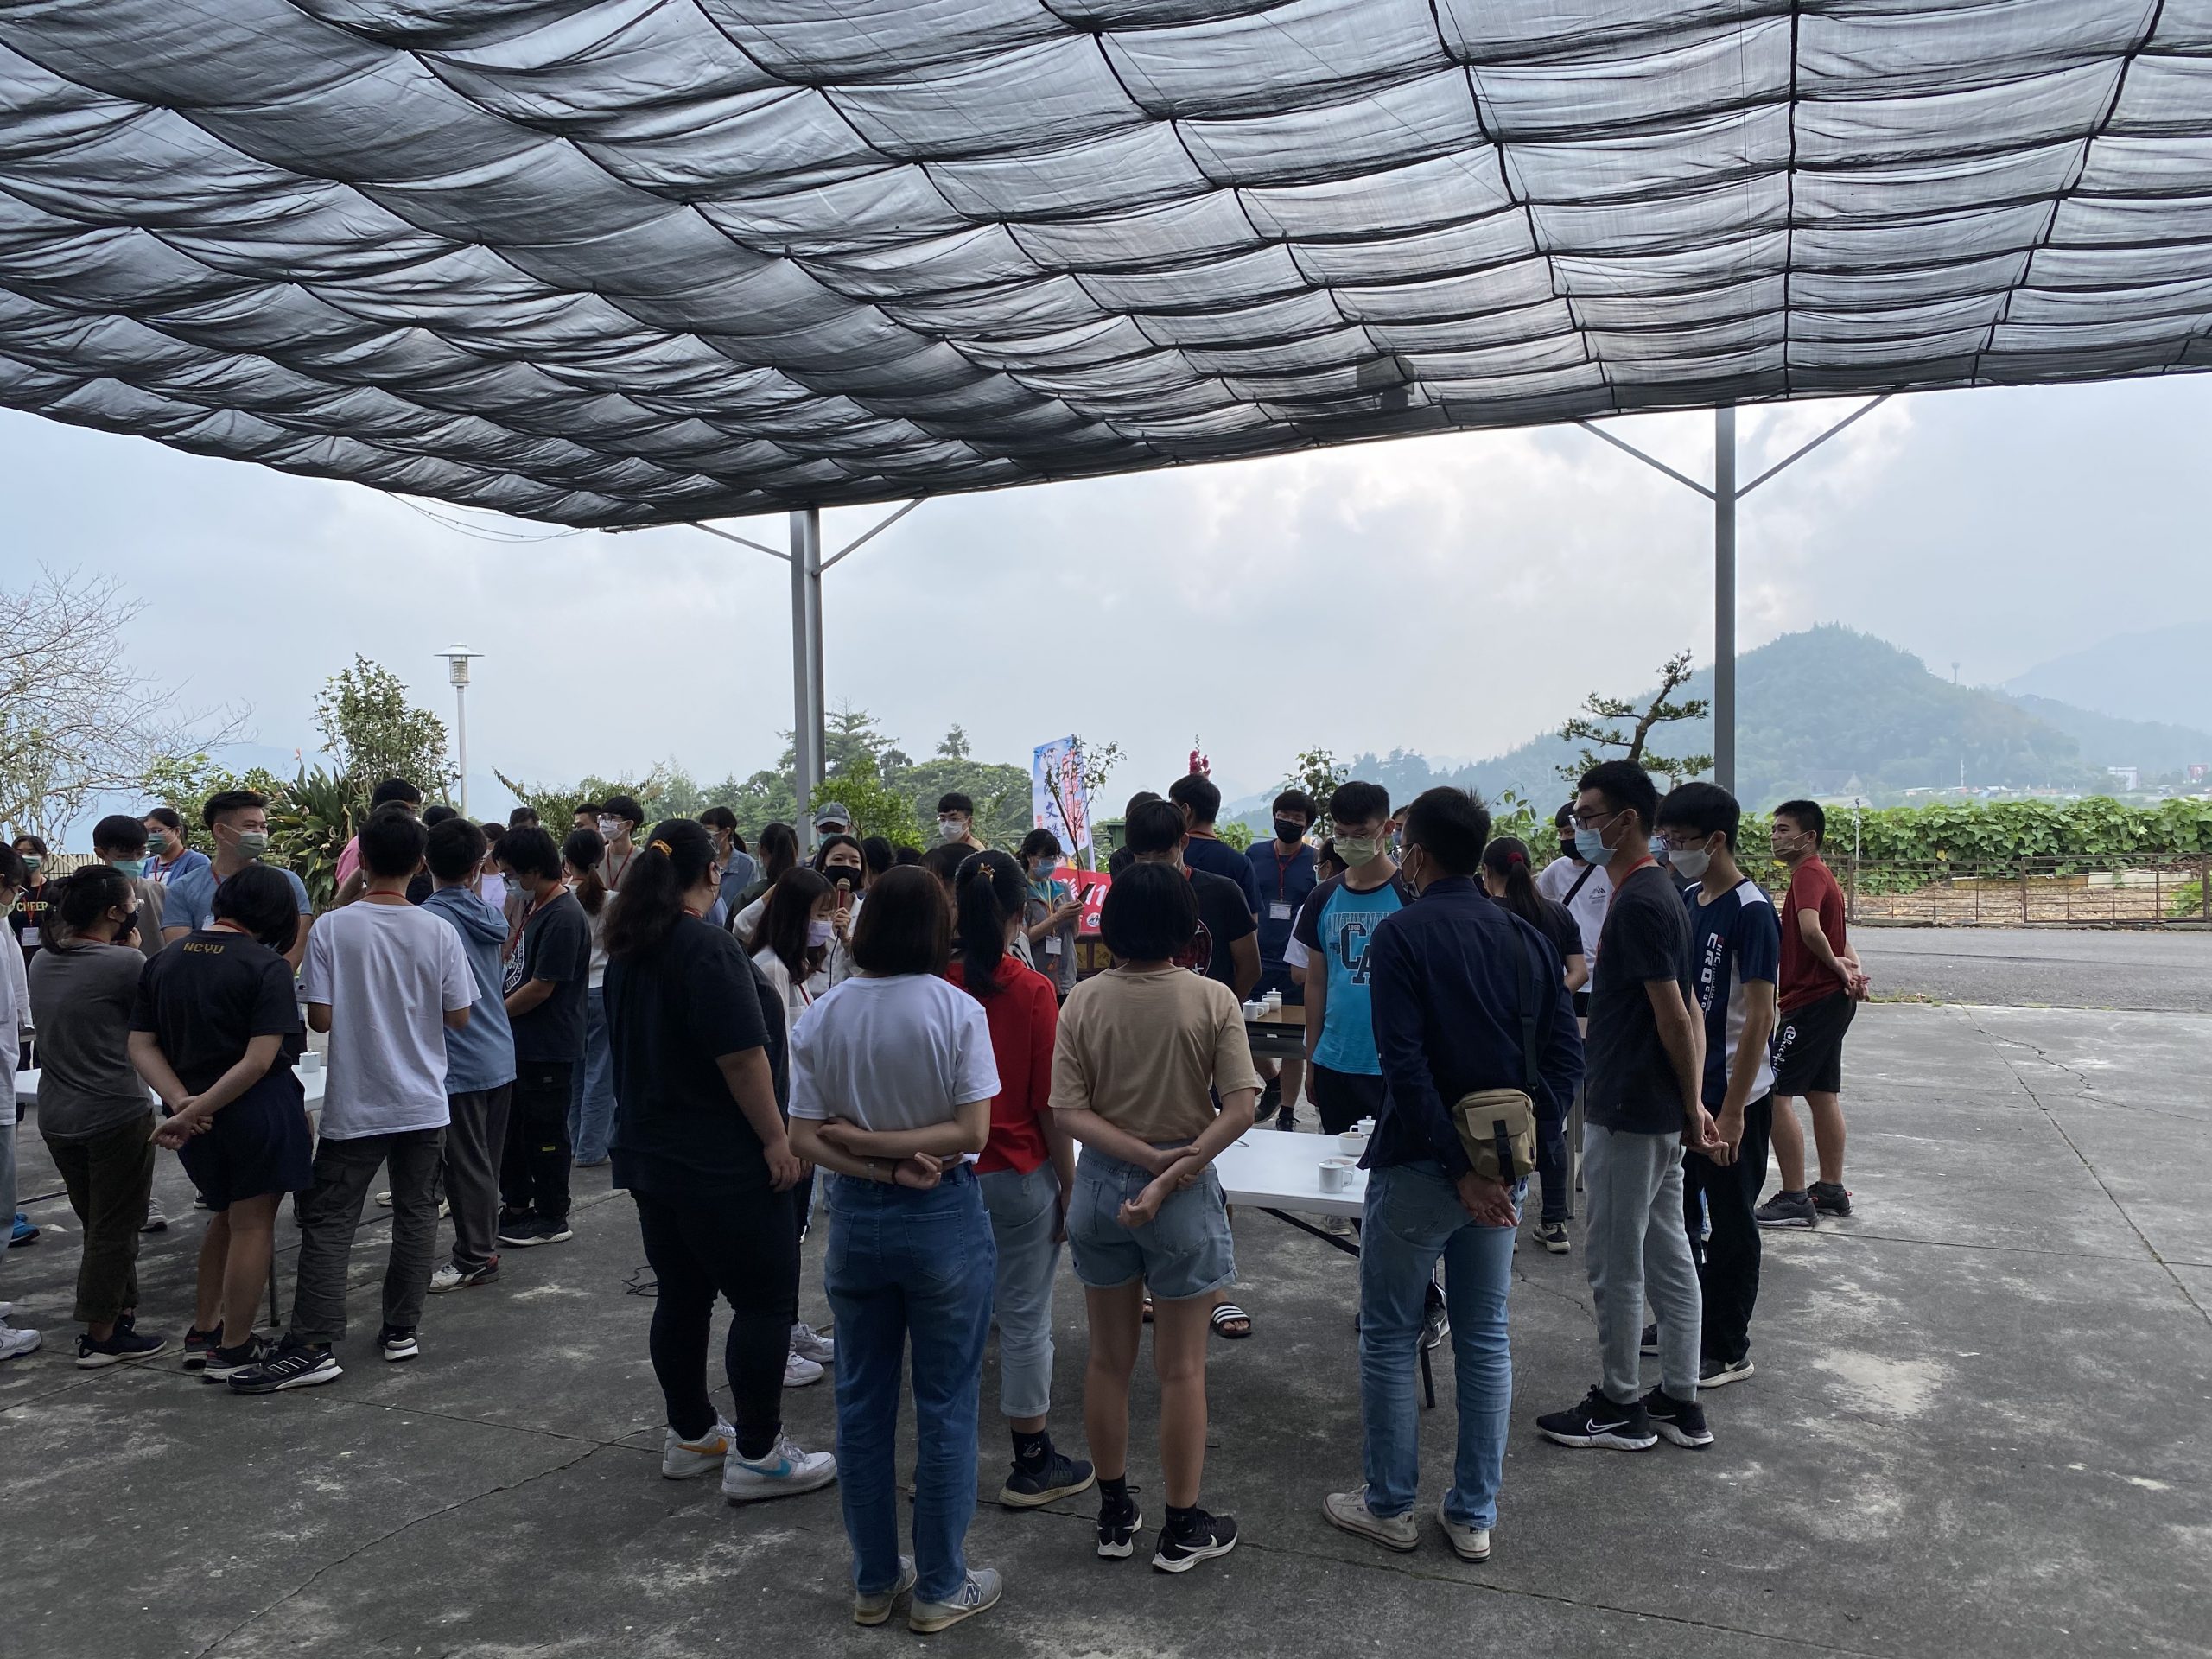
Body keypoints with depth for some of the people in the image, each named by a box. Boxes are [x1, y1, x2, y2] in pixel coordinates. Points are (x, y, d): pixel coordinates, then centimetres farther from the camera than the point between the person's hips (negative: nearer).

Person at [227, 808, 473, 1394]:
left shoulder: (331, 929, -11)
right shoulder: (439, 932, -7)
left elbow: (319, 1018, -9)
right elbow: (459, 1016, 0)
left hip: (354, 1105, -1)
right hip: (424, 1103, 2)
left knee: (328, 1222, 6)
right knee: (416, 1214, 13)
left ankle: (314, 1346, 4)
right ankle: (401, 1330, 20)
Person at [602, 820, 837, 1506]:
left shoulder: (630, 950, 8)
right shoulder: (707, 946, -19)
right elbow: (741, 1055, -23)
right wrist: (776, 1138, -17)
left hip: (651, 1153, 9)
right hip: (721, 1161, -9)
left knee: (682, 1294, 18)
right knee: (766, 1298, 1)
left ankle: (690, 1434, 29)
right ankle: (756, 1455, 5)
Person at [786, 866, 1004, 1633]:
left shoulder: (821, 1015, -4)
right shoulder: (956, 1011, -14)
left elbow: (805, 1138, -6)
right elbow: (971, 1132, -17)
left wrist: (875, 1162, -13)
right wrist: (895, 1146, -13)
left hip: (856, 1217, 3)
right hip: (945, 1222, -3)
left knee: (862, 1403, 16)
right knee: (945, 1406, 10)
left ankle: (874, 1581, 30)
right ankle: (941, 1587, 22)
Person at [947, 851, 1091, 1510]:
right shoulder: (1033, 991, -14)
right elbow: (1049, 1104, -12)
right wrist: (1069, 1185, -1)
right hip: (1020, 1174, -3)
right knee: (1025, 1318, 7)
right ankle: (1033, 1465, 20)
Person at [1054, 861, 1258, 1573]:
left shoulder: (1084, 1000, -8)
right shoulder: (1212, 1000, -13)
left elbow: (1069, 1112, -12)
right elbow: (1240, 1108, -19)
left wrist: (1147, 1157, -15)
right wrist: (1172, 1173, -18)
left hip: (1102, 1186, 3)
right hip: (1185, 1195, -2)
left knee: (1109, 1359, 17)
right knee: (1181, 1368, 11)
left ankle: (1114, 1515, 31)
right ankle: (1183, 1528, 23)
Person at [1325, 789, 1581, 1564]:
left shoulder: (1400, 934, -13)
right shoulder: (1528, 937, 5)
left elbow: (1407, 1065, -20)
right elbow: (1566, 1054, 1)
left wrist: (1459, 1168, -16)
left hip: (1419, 1167, -5)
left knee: (1389, 1337, 10)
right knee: (1485, 1338, 15)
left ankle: (1389, 1506, 22)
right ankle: (1473, 1515, 24)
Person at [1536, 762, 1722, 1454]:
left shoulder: (1637, 903, -20)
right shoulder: (1661, 892, 12)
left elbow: (1675, 1017, -19)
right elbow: (1684, 1012, 15)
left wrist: (1690, 1105, -9)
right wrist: (1693, 1104, 16)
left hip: (1626, 1112, -10)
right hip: (1660, 1113, 10)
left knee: (1614, 1262, 3)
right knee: (1668, 1256, 15)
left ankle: (1619, 1407, 15)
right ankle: (1679, 1402, 24)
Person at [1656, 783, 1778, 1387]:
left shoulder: (1751, 910, -18)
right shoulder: (1686, 899, 6)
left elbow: (1759, 1017, -20)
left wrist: (1732, 1110, -21)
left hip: (1732, 1095, -8)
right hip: (1684, 1087, 8)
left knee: (1730, 1223, 6)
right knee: (1679, 1211, 18)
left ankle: (1728, 1349, 19)